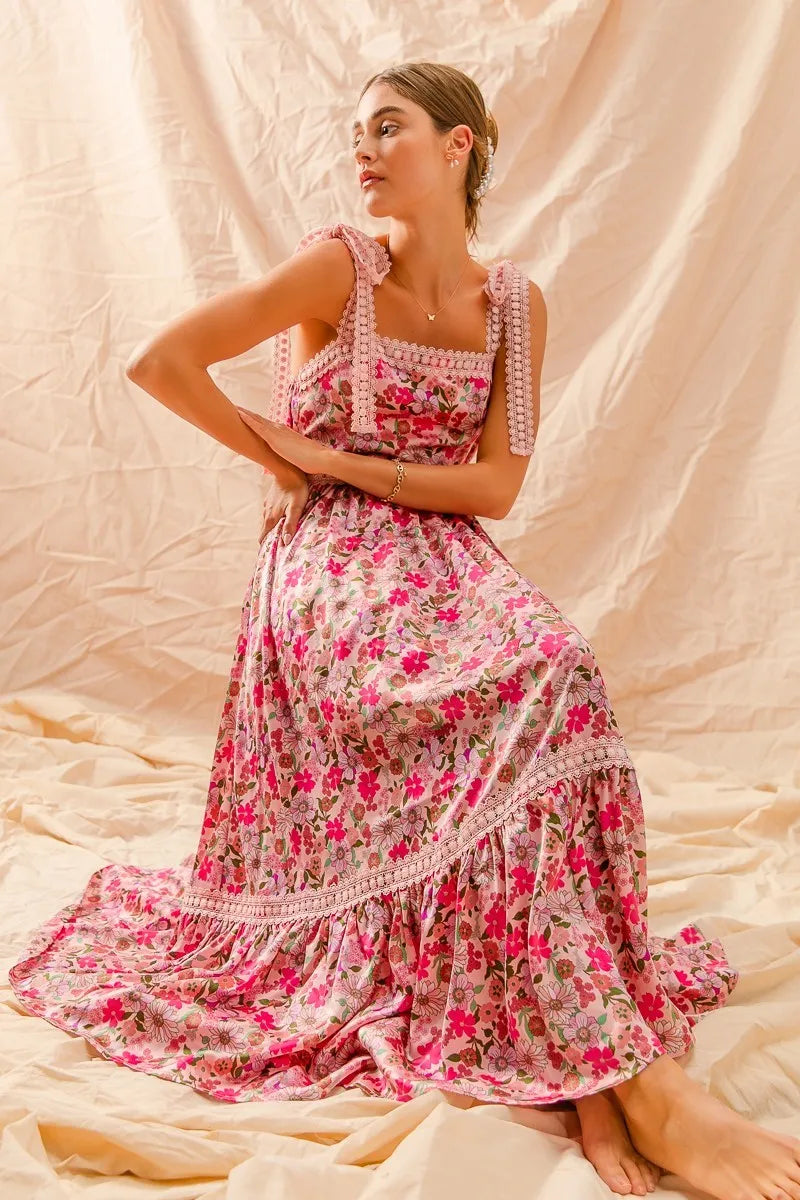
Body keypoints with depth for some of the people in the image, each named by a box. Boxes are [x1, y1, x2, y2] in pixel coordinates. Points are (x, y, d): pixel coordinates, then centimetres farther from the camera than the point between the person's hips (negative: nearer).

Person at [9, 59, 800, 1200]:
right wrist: (277, 459, 2)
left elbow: (495, 485, 0)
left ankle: (582, 1060, -22)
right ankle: (628, 1073, -31)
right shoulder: (339, 265, -3)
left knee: (545, 664, -29)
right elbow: (159, 360, -6)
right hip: (332, 568, -4)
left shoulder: (513, 302, 8)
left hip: (444, 564, 5)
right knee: (541, 686, -30)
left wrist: (339, 461, -7)